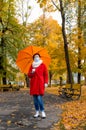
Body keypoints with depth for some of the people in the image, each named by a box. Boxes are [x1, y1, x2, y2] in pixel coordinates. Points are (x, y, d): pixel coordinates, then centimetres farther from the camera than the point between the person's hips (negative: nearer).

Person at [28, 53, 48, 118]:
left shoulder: (43, 65, 4)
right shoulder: (32, 66, 13)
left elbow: (46, 74, 2)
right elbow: (29, 75, 12)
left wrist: (46, 82, -7)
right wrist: (32, 72, -10)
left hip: (40, 83, -4)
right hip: (33, 84, 4)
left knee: (39, 97, -14)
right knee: (35, 98, 4)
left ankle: (43, 112, -3)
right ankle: (37, 112, 14)